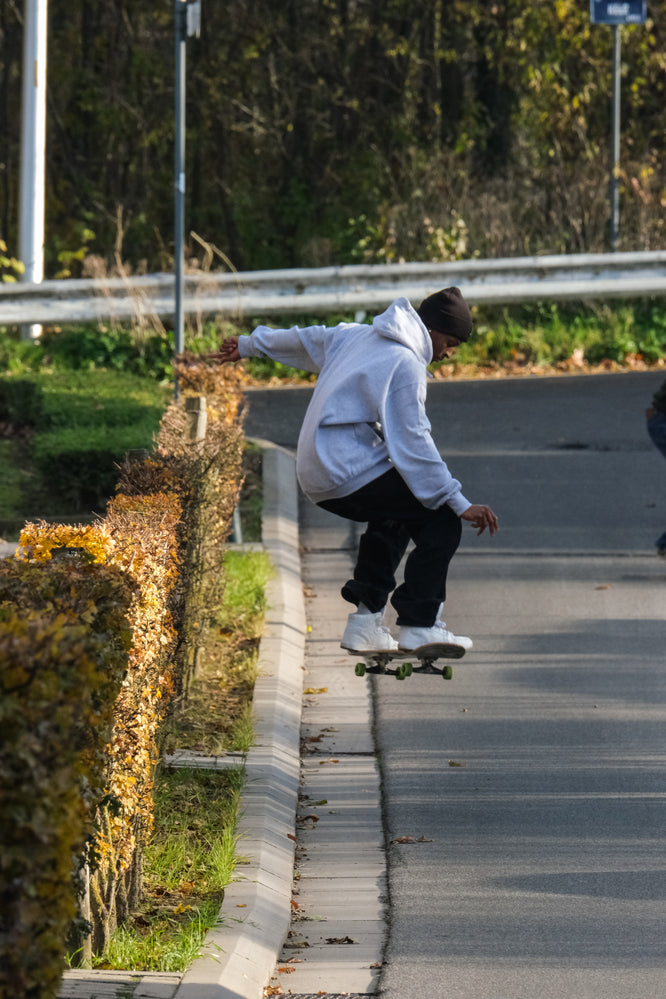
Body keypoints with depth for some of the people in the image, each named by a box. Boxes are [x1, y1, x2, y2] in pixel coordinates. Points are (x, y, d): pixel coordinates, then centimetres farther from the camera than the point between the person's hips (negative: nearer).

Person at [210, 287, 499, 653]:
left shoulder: (356, 335, 15)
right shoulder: (405, 365, -14)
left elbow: (307, 339, 33)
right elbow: (413, 442, -20)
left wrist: (250, 345, 50)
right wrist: (461, 504, -19)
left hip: (315, 476, 10)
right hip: (349, 476, -10)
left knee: (393, 518, 31)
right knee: (442, 519, -7)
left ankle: (365, 620, 24)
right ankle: (419, 626, -9)